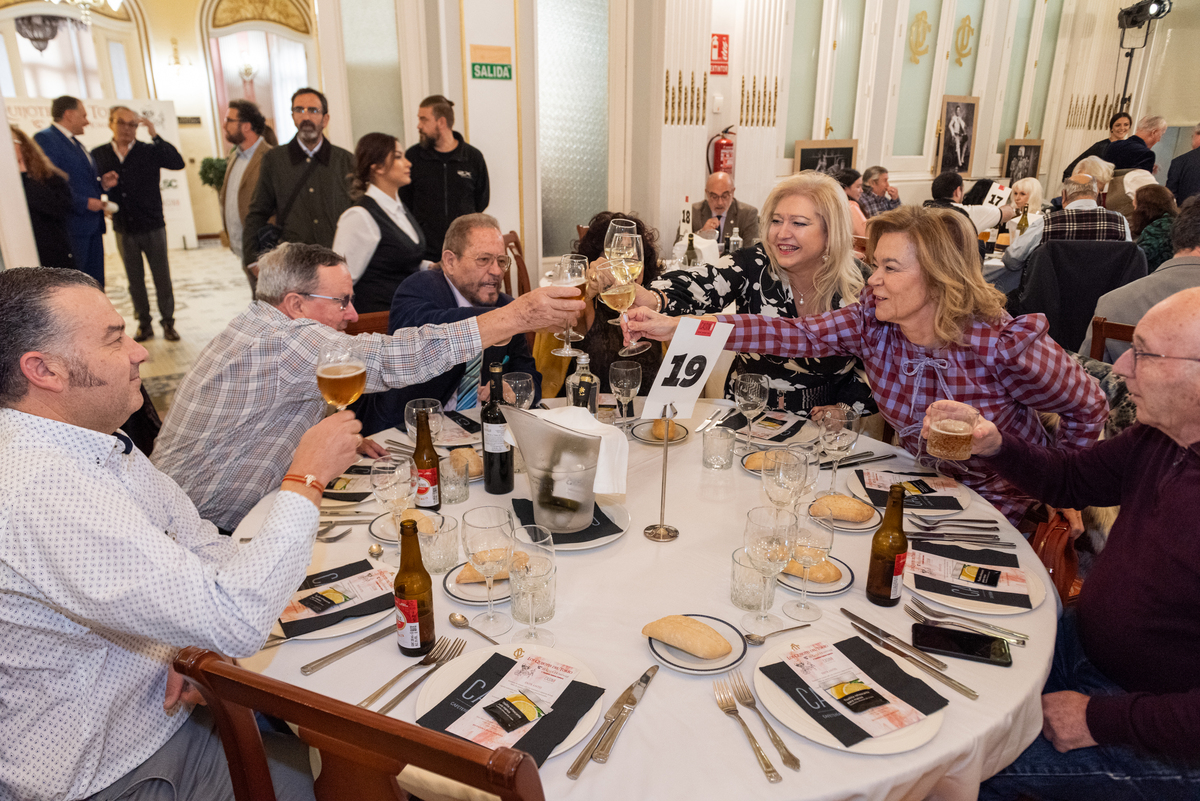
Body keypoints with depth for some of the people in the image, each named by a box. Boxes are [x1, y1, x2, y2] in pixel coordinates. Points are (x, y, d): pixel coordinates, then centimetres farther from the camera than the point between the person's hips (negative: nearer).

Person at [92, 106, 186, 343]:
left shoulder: (149, 151, -3)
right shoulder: (98, 155, 3)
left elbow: (177, 163, -20)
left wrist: (155, 136, -22)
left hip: (153, 227, -2)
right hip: (124, 230, 2)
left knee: (162, 277, 3)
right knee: (135, 281, 11)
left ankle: (168, 322, 15)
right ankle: (144, 324, 22)